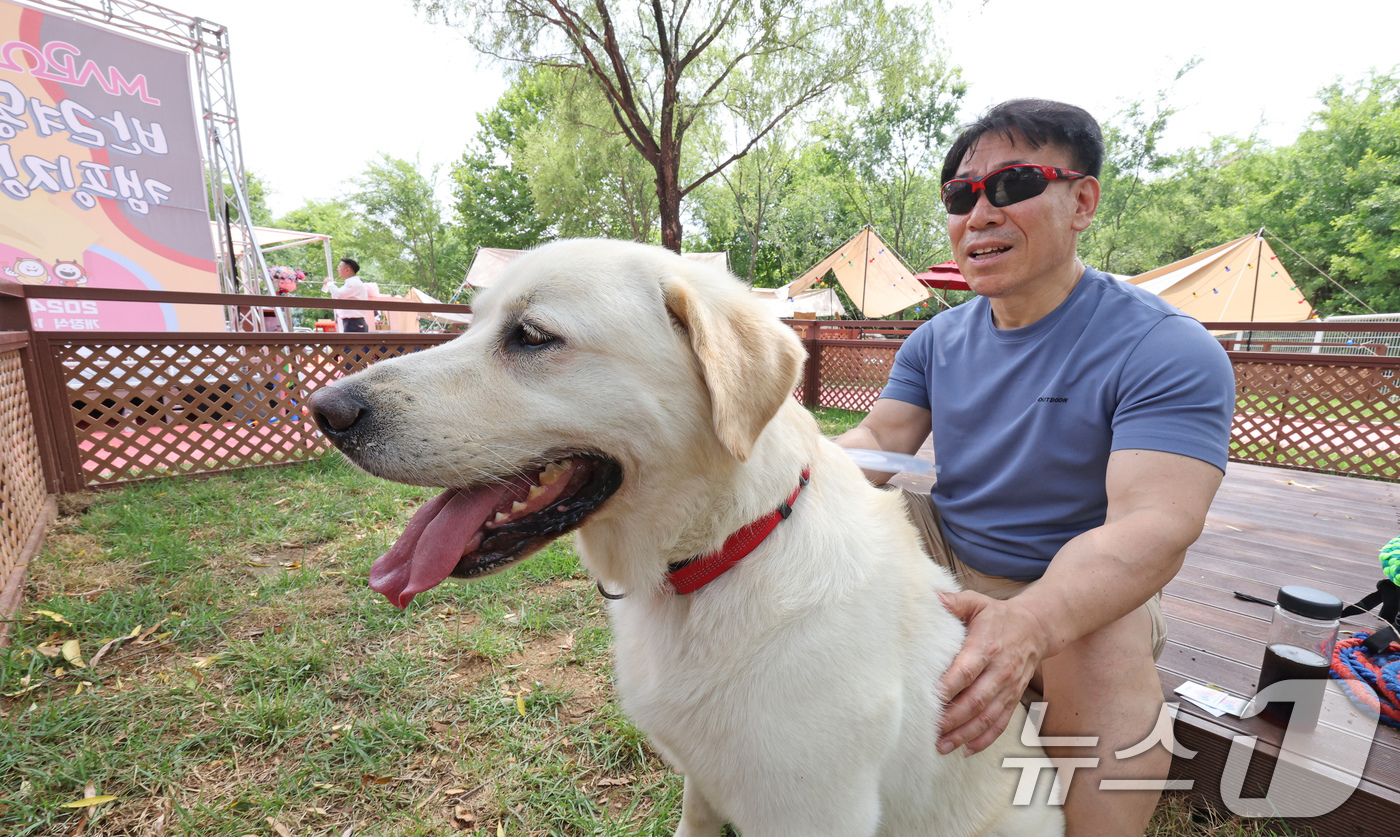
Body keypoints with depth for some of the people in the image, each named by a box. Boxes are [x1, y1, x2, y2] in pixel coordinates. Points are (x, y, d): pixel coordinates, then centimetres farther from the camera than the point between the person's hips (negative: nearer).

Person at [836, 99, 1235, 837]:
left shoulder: (1167, 352, -18)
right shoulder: (937, 340, 0)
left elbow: (1154, 526, -29)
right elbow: (879, 439, -4)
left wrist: (1029, 624, -49)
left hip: (1082, 588, -4)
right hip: (942, 556, 5)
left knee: (1110, 659, -36)